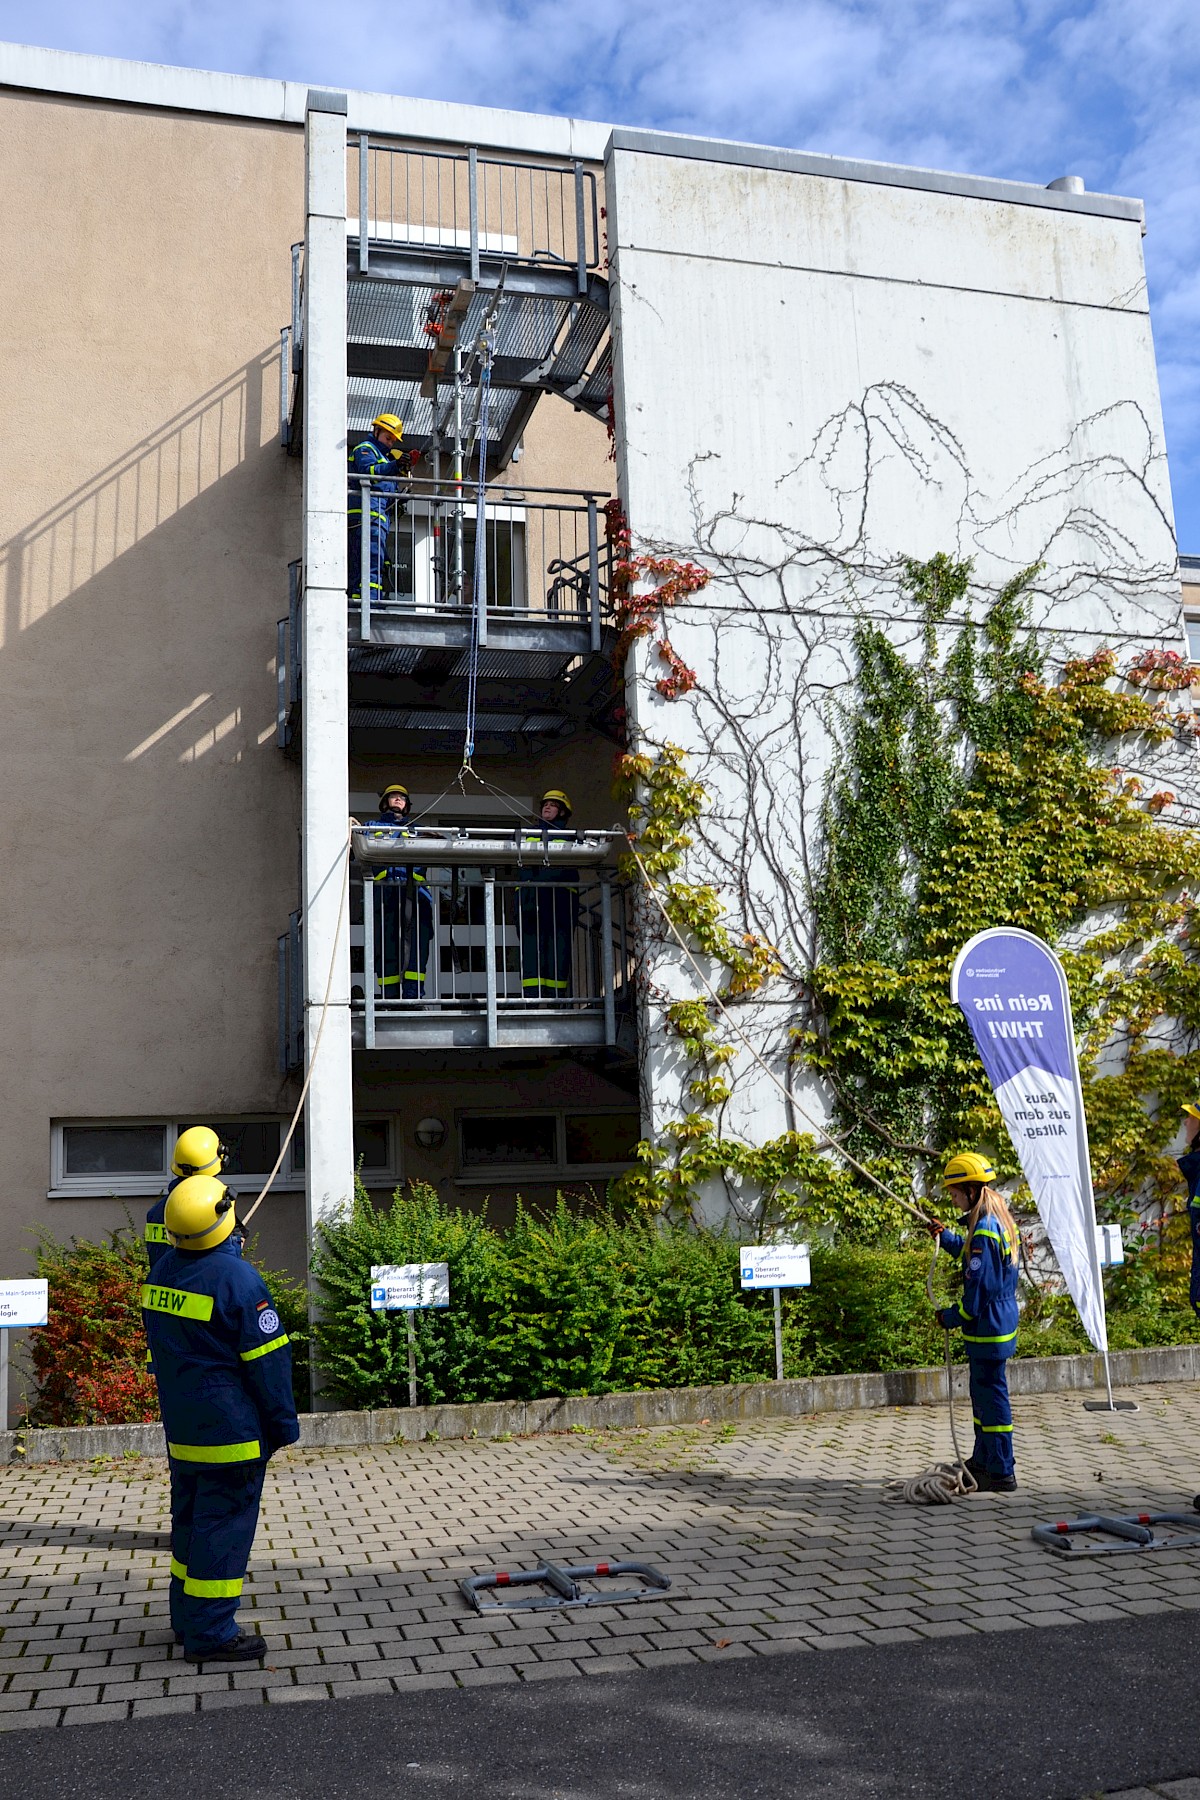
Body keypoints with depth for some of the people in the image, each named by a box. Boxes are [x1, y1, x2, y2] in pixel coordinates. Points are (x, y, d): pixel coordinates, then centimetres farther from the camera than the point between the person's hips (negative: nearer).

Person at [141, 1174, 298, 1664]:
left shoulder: (162, 1273, 4)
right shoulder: (237, 1279, -20)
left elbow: (162, 1347, 14)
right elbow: (267, 1361, -16)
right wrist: (284, 1425, -6)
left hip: (180, 1428, 8)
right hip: (231, 1430, -8)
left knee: (189, 1516, 18)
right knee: (224, 1524, 0)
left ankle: (187, 1618, 29)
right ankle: (210, 1633, 6)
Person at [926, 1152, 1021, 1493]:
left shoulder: (984, 1231, -23)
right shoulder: (1000, 1219, 8)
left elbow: (977, 1290, -22)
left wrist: (950, 1318, -10)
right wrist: (946, 1237, 15)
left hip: (988, 1327, -10)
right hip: (1001, 1320, 10)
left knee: (991, 1397, -1)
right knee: (983, 1394, 21)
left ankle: (1002, 1475, 8)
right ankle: (983, 1461, 34)